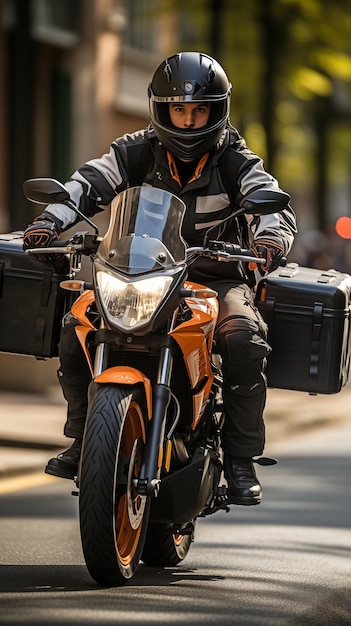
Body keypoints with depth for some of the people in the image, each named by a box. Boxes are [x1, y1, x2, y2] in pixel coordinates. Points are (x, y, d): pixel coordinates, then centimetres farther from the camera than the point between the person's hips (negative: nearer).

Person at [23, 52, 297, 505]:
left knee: (245, 340, -33)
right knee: (75, 330, -18)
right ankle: (83, 440, 3)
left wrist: (270, 236, -40)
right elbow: (89, 183, -9)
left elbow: (272, 202, -15)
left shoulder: (234, 161, -2)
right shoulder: (136, 153, 3)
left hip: (217, 277, -2)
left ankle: (240, 460, -20)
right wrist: (50, 221, -29)